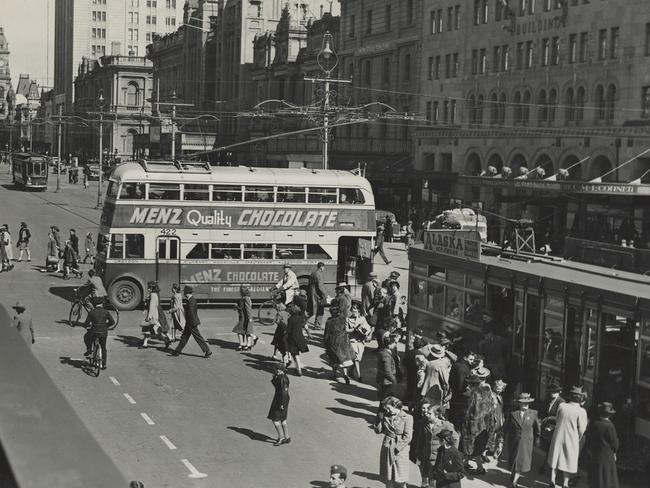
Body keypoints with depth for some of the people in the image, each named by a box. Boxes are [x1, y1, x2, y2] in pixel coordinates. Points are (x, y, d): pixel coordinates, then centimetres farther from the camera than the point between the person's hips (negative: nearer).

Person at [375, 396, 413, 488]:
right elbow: (378, 430, 3)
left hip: (400, 450, -4)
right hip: (387, 448, 4)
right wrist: (380, 418, -8)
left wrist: (397, 449, -14)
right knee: (388, 478, 10)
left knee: (401, 480, 1)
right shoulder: (386, 416, 4)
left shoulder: (407, 418, -9)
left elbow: (407, 437, -12)